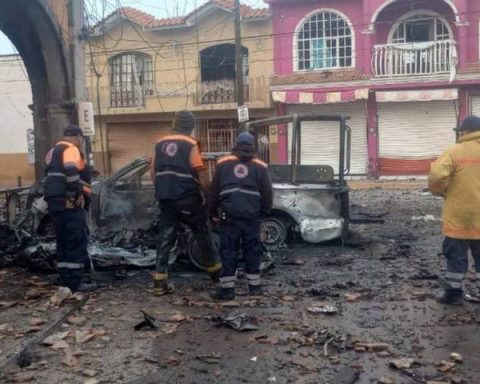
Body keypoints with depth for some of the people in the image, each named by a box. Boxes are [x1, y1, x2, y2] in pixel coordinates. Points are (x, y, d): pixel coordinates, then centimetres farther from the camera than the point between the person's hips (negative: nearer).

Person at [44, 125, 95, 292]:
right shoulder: (71, 149, -7)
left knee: (63, 241, 14)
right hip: (69, 202, -10)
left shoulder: (53, 152, 23)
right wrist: (79, 192, -18)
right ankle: (74, 282, -8)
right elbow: (71, 171, -24)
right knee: (78, 240, -7)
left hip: (55, 200, 10)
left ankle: (64, 279, 18)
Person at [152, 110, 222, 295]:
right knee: (202, 234, 11)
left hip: (165, 199, 5)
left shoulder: (160, 144, 10)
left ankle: (159, 281, 1)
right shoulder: (190, 145, -8)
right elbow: (202, 174, -13)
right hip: (187, 198, -4)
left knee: (165, 238, 5)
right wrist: (208, 194, -2)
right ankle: (215, 271, 23)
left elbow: (154, 172, 13)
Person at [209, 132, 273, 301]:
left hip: (229, 214, -1)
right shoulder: (260, 166, 10)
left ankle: (227, 288, 0)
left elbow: (214, 191, 11)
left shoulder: (223, 163, 10)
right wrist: (264, 212, 23)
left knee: (228, 250, 2)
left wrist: (214, 212, 20)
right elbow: (267, 193, 9)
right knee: (252, 249, 10)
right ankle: (254, 286, 16)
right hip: (252, 215, 1)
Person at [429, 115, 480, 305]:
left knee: (456, 256, 8)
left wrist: (441, 192, -2)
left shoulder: (455, 151, -10)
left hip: (459, 215, -3)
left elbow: (436, 175, -21)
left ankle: (454, 293, 14)